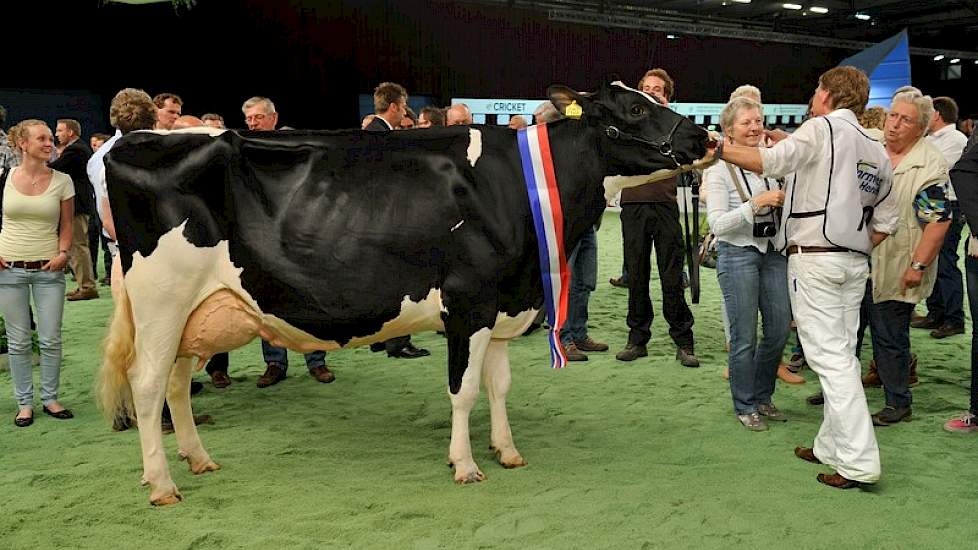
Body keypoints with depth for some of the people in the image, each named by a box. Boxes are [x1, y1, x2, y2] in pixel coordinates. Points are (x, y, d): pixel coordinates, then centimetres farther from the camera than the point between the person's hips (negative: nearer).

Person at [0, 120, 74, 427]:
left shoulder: (62, 181, 0)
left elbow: (66, 225, 6)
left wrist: (63, 253, -9)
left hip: (48, 269, 0)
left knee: (51, 340, 3)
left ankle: (50, 399, 18)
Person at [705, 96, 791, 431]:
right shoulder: (719, 169, -8)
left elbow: (786, 204, 20)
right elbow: (717, 224, -17)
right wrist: (757, 202, -24)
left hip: (773, 251, 5)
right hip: (738, 254, -5)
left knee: (779, 328, 9)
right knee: (745, 336, 1)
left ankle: (762, 396, 29)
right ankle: (744, 406, 18)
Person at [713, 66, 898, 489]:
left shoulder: (823, 128, -6)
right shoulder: (876, 151, 16)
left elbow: (770, 162, -20)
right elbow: (886, 220, 17)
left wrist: (720, 150, -11)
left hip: (815, 258, -8)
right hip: (854, 262, 8)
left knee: (831, 358, -7)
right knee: (842, 354, 13)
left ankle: (858, 462, -7)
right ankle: (832, 446, 19)